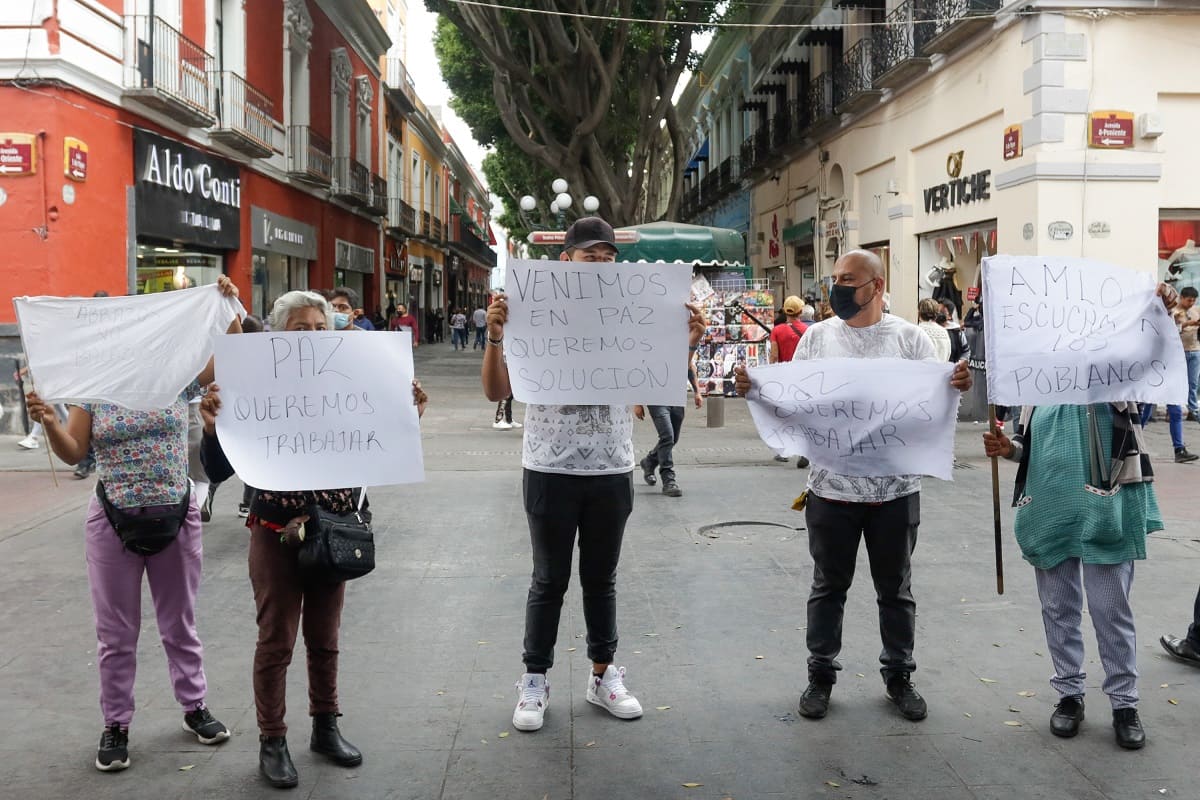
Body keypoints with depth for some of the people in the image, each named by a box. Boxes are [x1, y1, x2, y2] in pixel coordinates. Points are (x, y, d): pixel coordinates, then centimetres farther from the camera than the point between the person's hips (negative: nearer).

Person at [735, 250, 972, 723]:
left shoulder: (909, 338, -1)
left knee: (895, 589, 14)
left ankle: (899, 675, 29)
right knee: (828, 586, 12)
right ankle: (821, 675, 26)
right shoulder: (817, 337, 2)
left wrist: (956, 386, -24)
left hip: (895, 488, 0)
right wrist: (755, 389, -17)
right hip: (833, 487, 1)